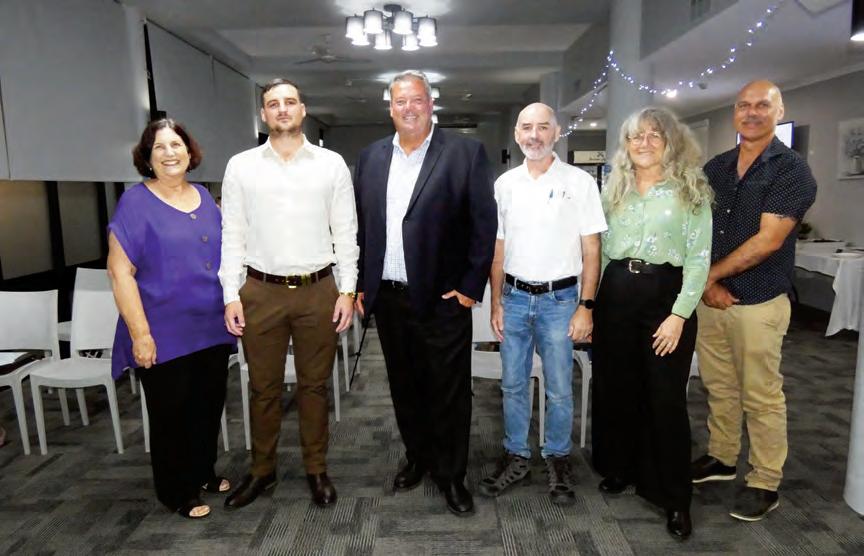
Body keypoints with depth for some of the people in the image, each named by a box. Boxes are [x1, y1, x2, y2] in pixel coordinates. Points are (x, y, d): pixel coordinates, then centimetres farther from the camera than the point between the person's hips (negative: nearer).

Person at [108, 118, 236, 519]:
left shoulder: (205, 198, 9)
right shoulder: (135, 203, -8)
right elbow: (120, 272, -12)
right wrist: (140, 333, -17)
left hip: (212, 329, 5)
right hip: (165, 335, -5)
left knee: (209, 405, 16)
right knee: (171, 413, 9)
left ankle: (204, 472, 37)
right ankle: (177, 492, 26)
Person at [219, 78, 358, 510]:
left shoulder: (332, 164, 4)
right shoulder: (241, 166, 5)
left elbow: (346, 231, 3)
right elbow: (232, 235, 5)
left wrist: (347, 290, -3)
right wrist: (231, 295, -2)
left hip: (318, 291, 0)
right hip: (261, 292, 1)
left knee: (314, 385, 10)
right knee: (263, 387, 11)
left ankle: (316, 469, 27)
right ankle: (262, 470, 29)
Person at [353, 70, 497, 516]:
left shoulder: (465, 153, -4)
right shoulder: (371, 157, 9)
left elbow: (485, 224, -6)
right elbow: (359, 224, 11)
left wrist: (470, 287, -9)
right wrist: (359, 284, 6)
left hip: (442, 297, -4)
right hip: (387, 296, 4)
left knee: (449, 391, 6)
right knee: (404, 386, 17)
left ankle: (451, 475, 25)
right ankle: (417, 457, 38)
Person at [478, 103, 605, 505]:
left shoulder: (579, 182, -3)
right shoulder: (505, 184, 6)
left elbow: (591, 249, -4)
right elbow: (498, 248, 9)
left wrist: (586, 306, -9)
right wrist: (496, 302, 5)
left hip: (559, 298, -3)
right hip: (514, 297, 3)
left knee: (559, 390, 6)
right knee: (512, 385, 11)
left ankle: (558, 460, 26)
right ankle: (516, 458, 27)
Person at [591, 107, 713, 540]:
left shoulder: (691, 191, 0)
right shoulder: (614, 190, 11)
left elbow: (699, 259, -5)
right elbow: (599, 248, 11)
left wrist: (679, 315, -14)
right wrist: (589, 301, 4)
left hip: (666, 293, -3)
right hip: (616, 293, 4)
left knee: (666, 398, 1)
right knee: (615, 389, 11)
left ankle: (675, 498, 16)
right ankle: (620, 468, 32)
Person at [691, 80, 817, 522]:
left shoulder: (792, 170, -8)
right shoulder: (715, 168, 10)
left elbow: (768, 240, -16)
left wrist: (711, 273, -10)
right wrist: (704, 283, -5)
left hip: (759, 302, -5)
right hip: (711, 297, 6)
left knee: (761, 397, 3)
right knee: (718, 386, 16)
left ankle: (765, 484, 18)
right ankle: (722, 458, 33)